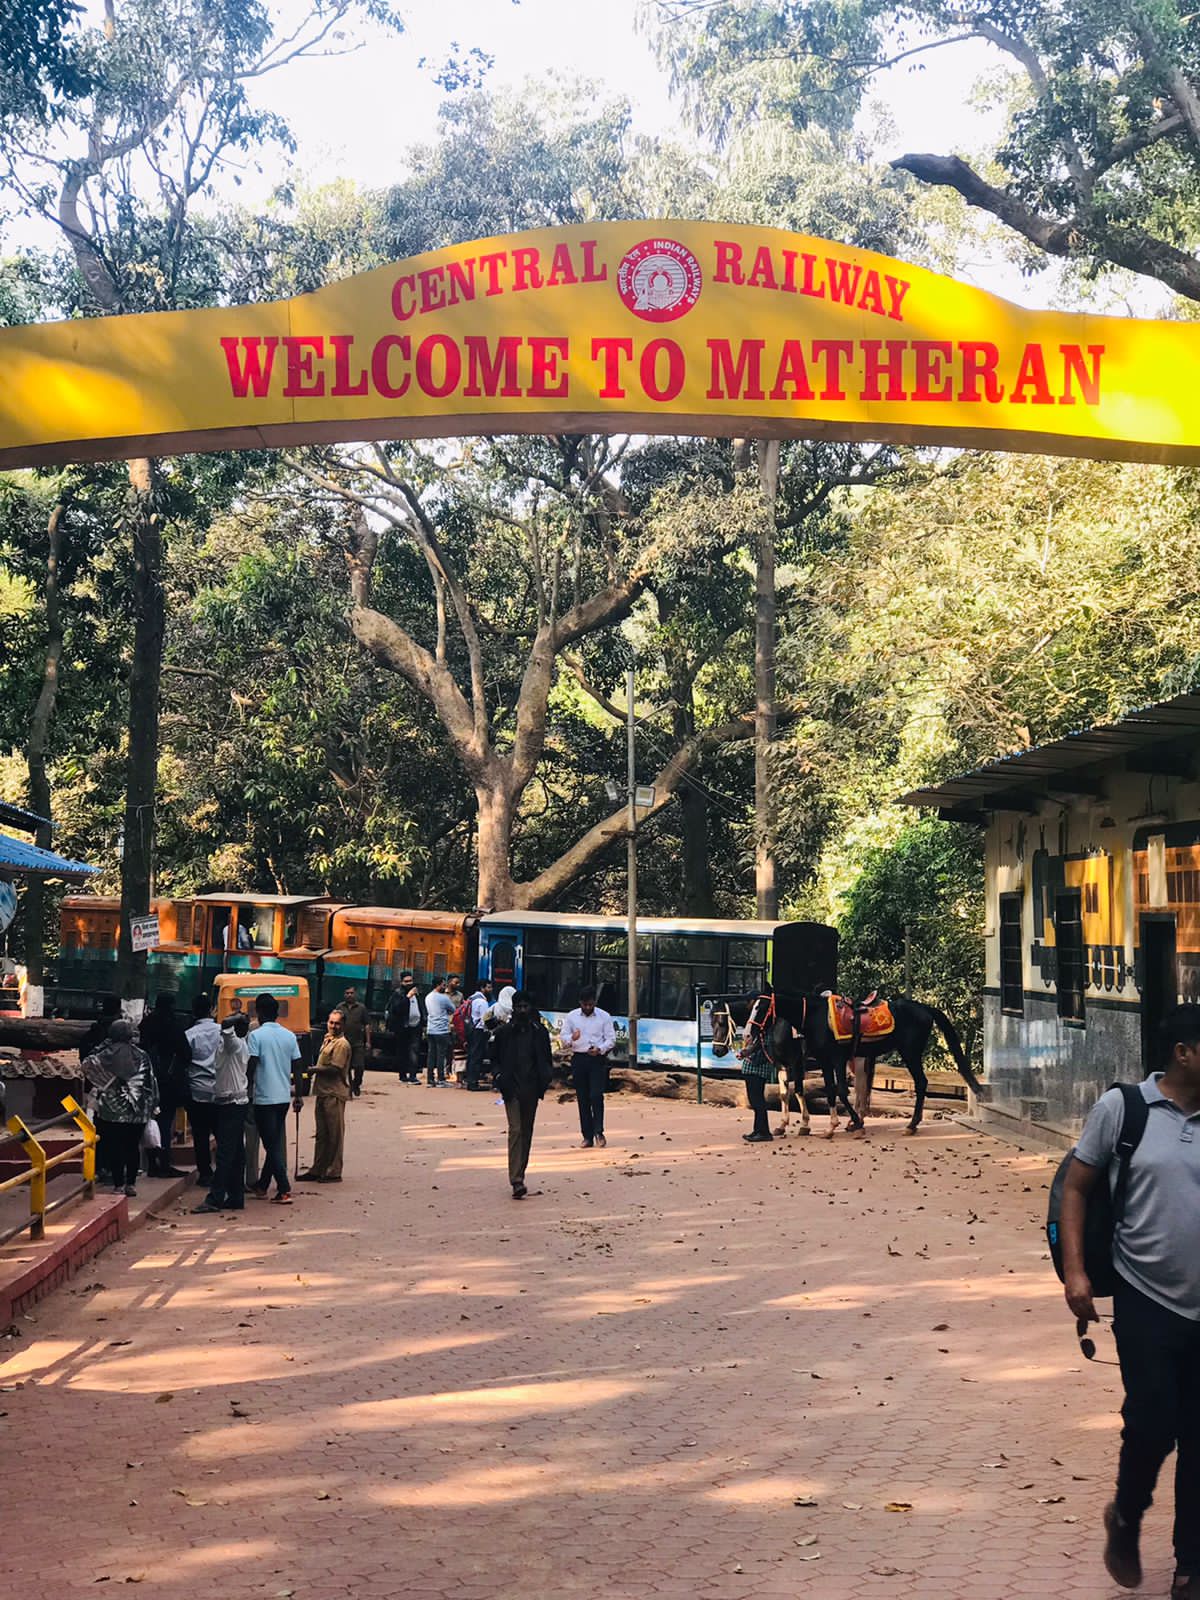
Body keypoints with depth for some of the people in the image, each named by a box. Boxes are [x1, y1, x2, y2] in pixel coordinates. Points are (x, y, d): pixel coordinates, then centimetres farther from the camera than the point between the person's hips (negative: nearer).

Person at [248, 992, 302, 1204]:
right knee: (276, 1142, 15)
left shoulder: (256, 1035, -9)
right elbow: (296, 1069, 8)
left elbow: (251, 1066, -13)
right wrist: (298, 1095, 15)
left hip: (264, 1097, -5)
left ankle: (284, 1190, -9)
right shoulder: (290, 1036, 6)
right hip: (284, 1096, 5)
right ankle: (262, 1185, 26)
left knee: (272, 1144, -2)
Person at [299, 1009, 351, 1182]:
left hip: (335, 1094, -10)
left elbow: (335, 1068, -19)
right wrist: (316, 1070, 7)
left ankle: (334, 1172, 3)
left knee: (334, 1134, -2)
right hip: (323, 1092, 10)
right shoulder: (328, 1040, 17)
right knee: (322, 1134, 14)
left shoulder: (341, 1044, -13)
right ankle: (317, 1170, 21)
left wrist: (314, 1069, -11)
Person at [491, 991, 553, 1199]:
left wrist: (546, 1077, -5)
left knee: (527, 1131, 11)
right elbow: (495, 1058, 10)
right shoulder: (504, 1032, 2)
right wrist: (499, 1075, -8)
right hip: (512, 1088, -3)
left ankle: (519, 1173, 23)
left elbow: (546, 1060, 13)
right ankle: (516, 1181, -19)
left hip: (531, 1088, 3)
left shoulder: (539, 1031, 7)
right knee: (515, 1130, -13)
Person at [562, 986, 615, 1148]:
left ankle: (598, 1132, -2)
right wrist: (572, 1038, -17)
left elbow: (611, 1038, 2)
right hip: (578, 1059, 2)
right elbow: (563, 1037, 6)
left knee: (596, 1096, -13)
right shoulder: (571, 1016, 7)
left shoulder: (604, 1017, 3)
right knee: (582, 1098, 3)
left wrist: (600, 1049, -16)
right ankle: (587, 1136, 8)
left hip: (598, 1059, -2)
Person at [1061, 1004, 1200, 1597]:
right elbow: (1076, 1187, 2)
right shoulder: (1121, 1108, -4)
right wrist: (1074, 1271, -7)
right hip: (1148, 1301, -3)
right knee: (1152, 1424, -5)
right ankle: (1125, 1518, 26)